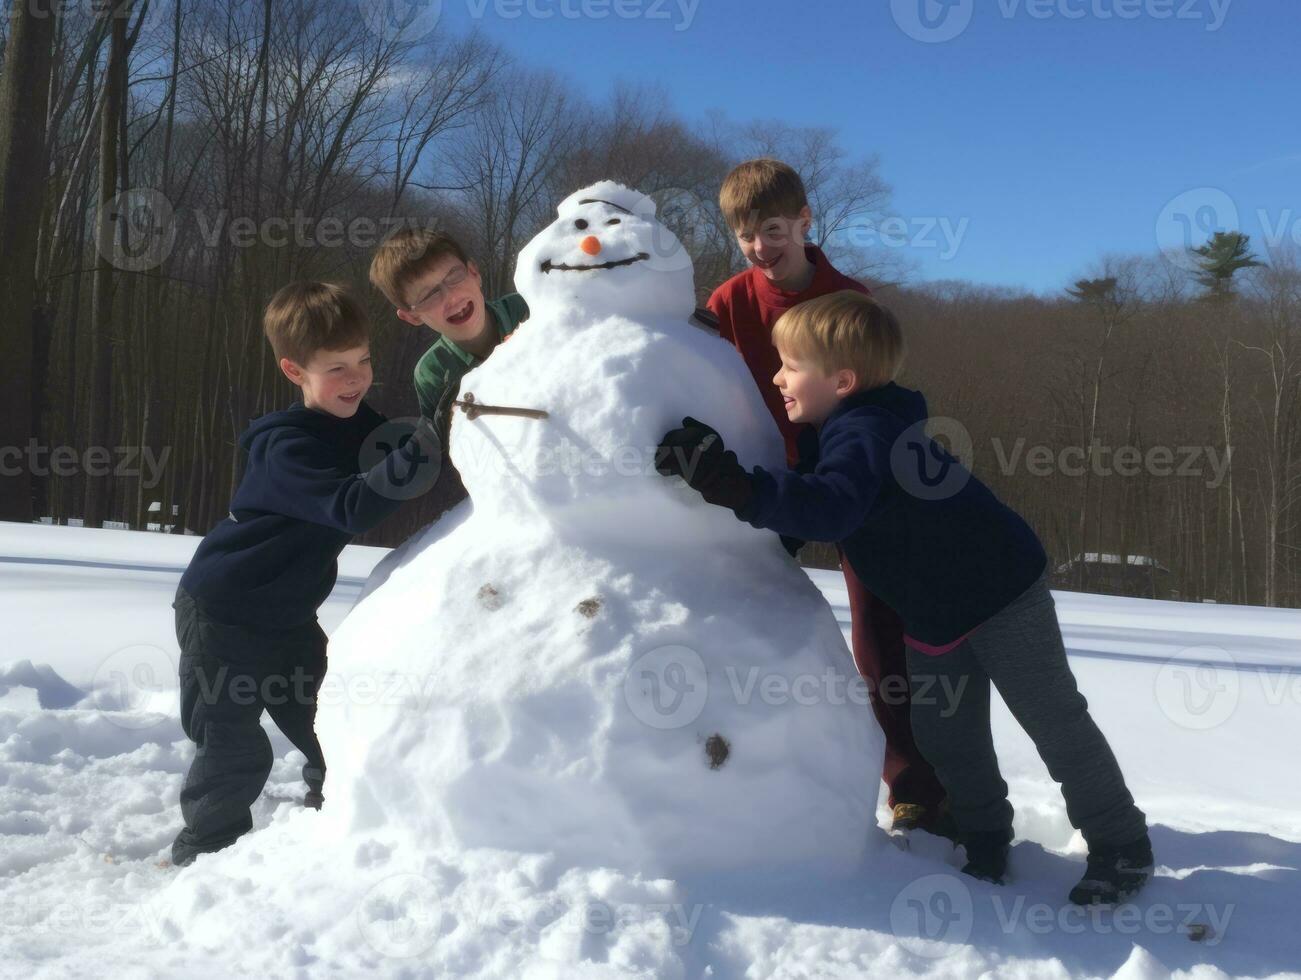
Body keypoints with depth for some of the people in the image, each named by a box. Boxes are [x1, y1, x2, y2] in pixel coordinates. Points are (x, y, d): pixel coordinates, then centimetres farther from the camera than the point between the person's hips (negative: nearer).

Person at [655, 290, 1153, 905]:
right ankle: (986, 841, 30)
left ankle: (1122, 847, 15)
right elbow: (812, 507, 15)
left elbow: (832, 509, -48)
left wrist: (734, 485, -53)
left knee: (1056, 721, 2)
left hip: (1000, 591, -10)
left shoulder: (861, 434, -29)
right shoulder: (858, 423, 2)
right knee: (945, 735, 13)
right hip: (931, 611, 10)